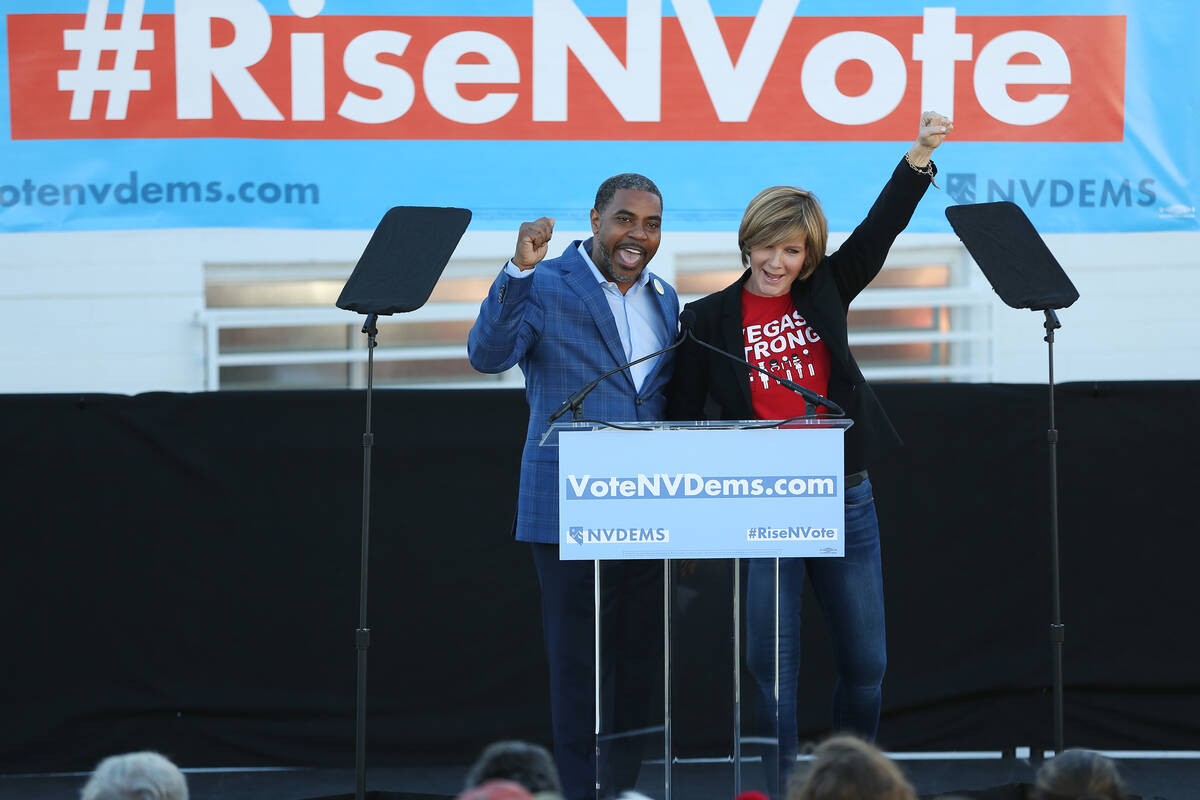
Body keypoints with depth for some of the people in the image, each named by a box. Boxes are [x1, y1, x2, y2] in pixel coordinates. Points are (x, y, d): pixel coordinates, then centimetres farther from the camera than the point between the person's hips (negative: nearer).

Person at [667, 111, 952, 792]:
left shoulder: (824, 294, 8)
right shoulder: (711, 318, 1)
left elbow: (880, 231, -1)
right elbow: (684, 417, 5)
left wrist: (921, 154, -14)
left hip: (844, 500, 3)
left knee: (866, 661, 7)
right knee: (773, 666, -2)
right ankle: (784, 786, 7)